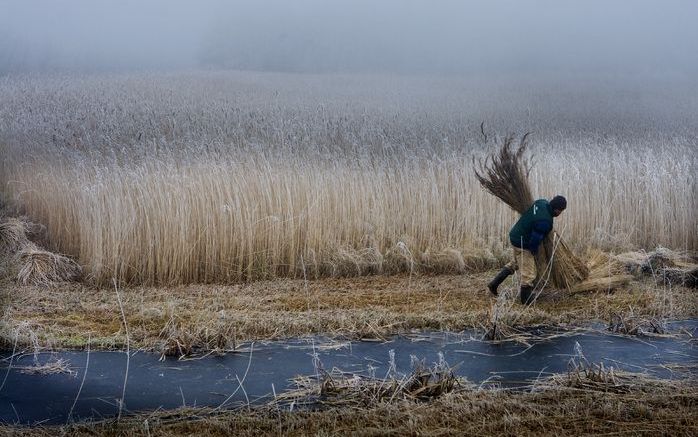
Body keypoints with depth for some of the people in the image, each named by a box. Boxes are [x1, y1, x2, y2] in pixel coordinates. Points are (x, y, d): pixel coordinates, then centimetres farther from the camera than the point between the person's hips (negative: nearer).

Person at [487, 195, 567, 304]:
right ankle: (527, 302, 13)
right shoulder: (545, 221, -32)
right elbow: (536, 238, -24)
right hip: (523, 244, -10)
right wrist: (534, 250, -3)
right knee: (528, 274, 1)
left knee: (515, 263, 29)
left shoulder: (542, 202, -6)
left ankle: (493, 284, 32)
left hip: (515, 236, 10)